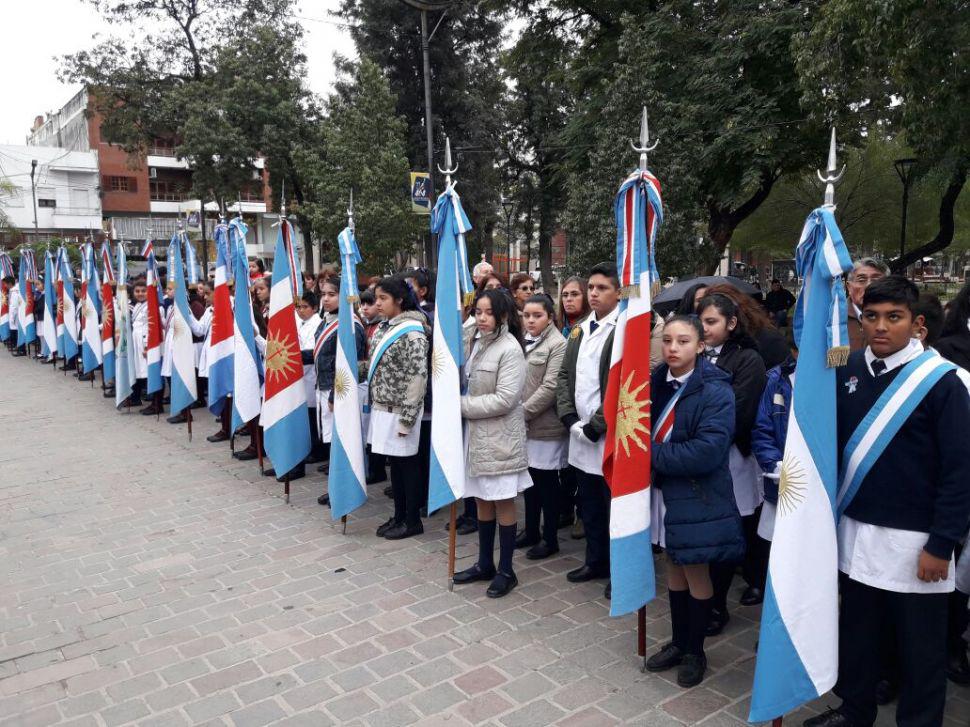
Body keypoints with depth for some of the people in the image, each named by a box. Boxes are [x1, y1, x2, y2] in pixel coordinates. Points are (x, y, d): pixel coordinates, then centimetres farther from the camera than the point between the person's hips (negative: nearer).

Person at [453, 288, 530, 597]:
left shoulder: (510, 349, -15)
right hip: (474, 432, 7)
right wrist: (458, 405, -5)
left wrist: (462, 406, -16)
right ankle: (485, 564, 30)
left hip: (500, 436, -7)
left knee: (502, 502, 4)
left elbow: (505, 399, -21)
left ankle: (506, 571, 18)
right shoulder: (471, 341, 7)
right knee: (482, 500, 16)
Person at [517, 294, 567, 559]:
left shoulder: (558, 344, -9)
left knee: (547, 482, 3)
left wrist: (523, 411, -16)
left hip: (545, 425, -6)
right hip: (524, 425, 6)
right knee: (530, 479, 16)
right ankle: (531, 532, 29)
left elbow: (550, 387, -17)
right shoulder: (523, 341, 10)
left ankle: (550, 539, 16)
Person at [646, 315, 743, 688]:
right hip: (664, 491, 6)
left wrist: (654, 455, -19)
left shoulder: (715, 390, -17)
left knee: (696, 573, 9)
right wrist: (652, 458, -9)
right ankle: (678, 642, 34)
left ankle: (695, 651, 28)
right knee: (674, 568, 17)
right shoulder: (657, 381, 3)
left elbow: (708, 450, -26)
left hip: (697, 497, -6)